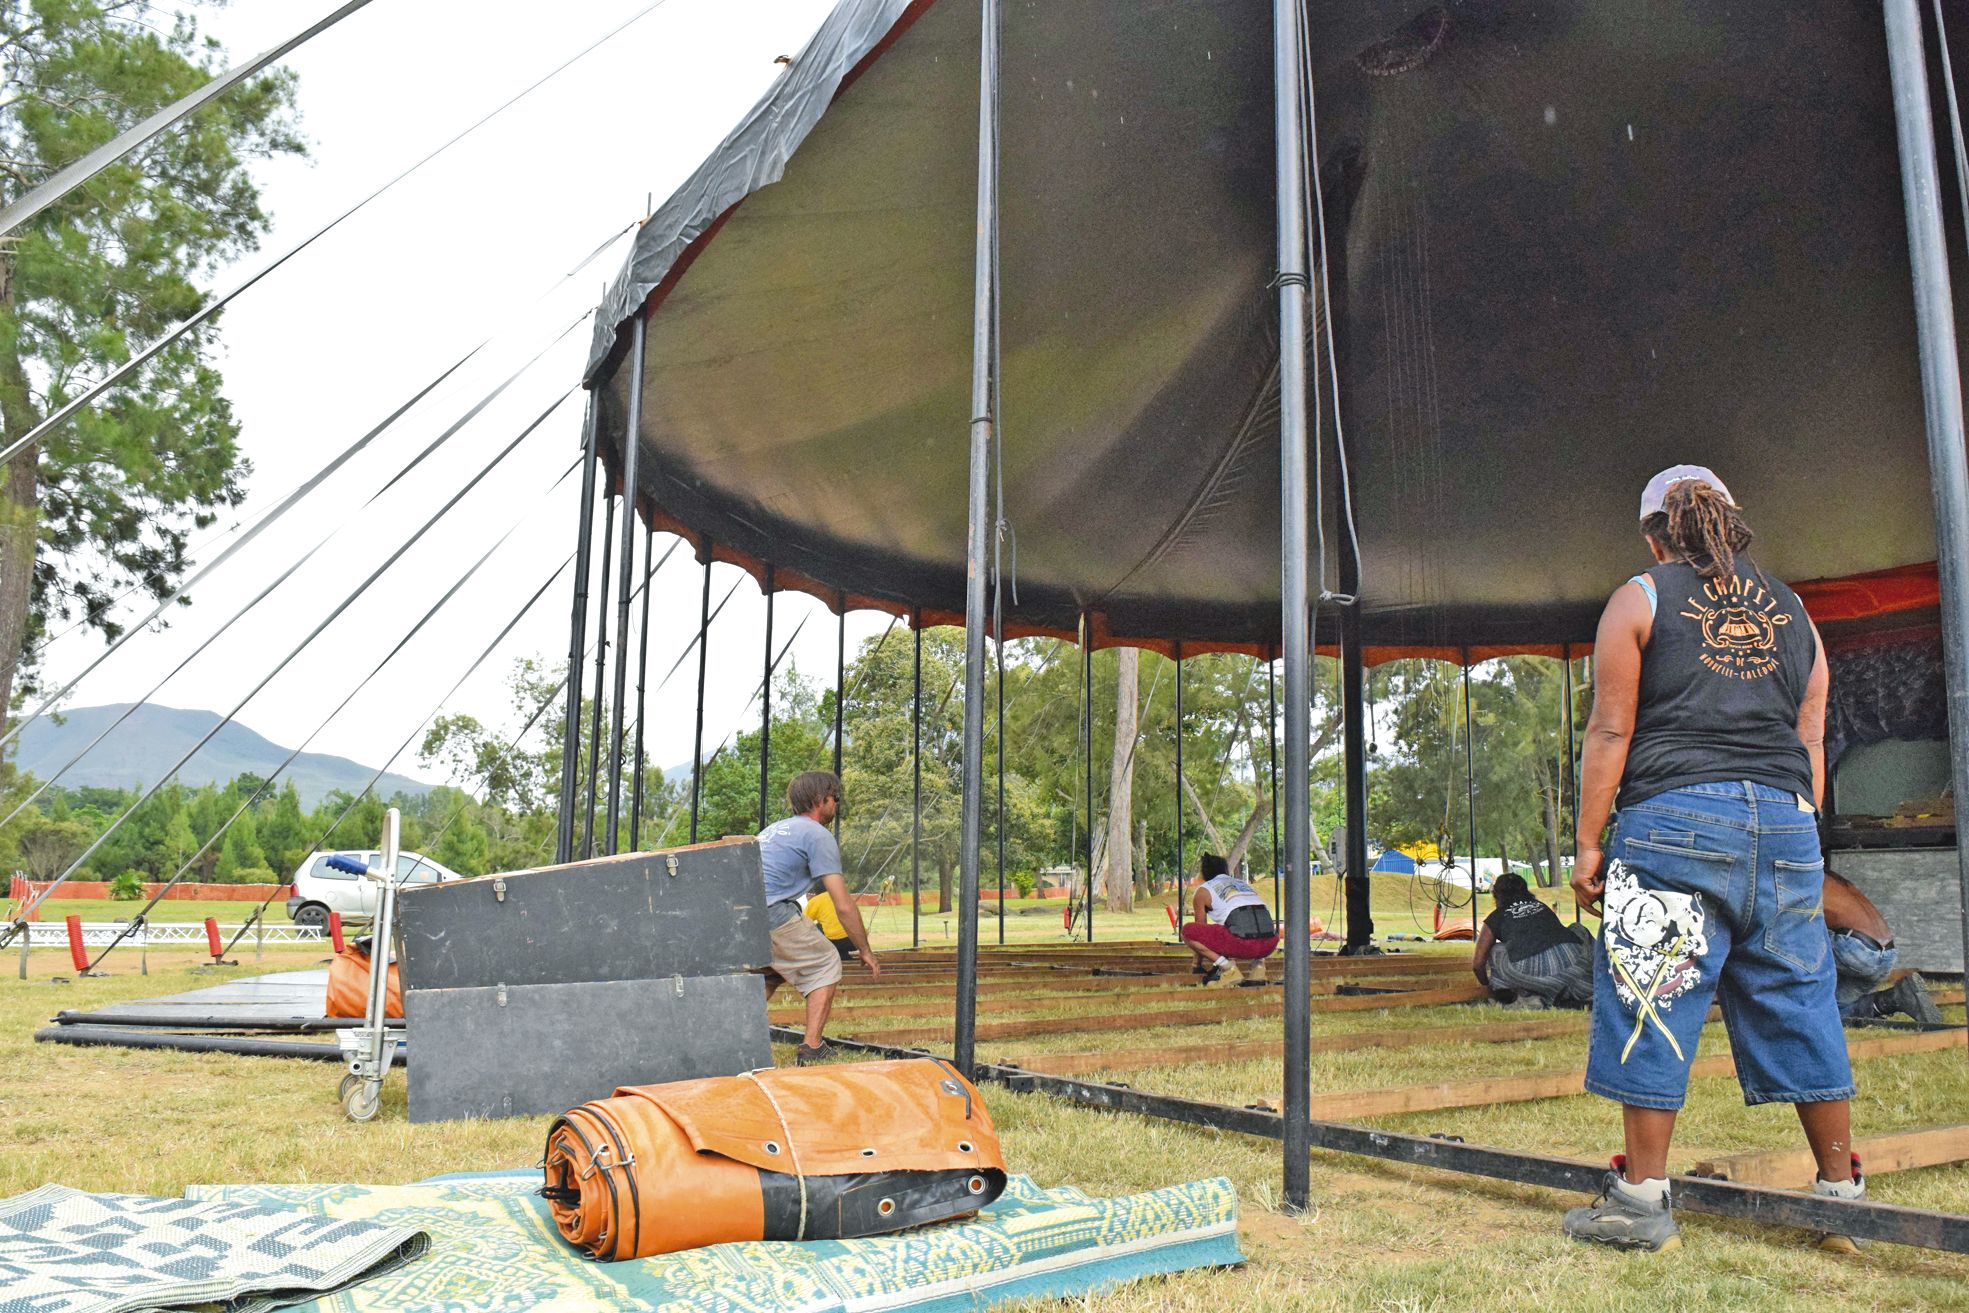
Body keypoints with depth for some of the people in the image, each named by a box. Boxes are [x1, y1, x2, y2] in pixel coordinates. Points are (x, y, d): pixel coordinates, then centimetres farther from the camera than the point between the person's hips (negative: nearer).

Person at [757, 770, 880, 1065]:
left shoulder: (773, 828, 28)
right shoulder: (818, 835, 2)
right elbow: (844, 906, -1)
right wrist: (865, 952, 9)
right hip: (770, 913, -8)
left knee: (770, 969, 29)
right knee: (825, 964, 9)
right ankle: (812, 1049, 1)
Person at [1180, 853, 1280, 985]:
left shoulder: (1203, 891, 19)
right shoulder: (1243, 884, 34)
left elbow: (1201, 930, 27)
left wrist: (1198, 965, 41)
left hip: (1243, 941, -5)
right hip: (1270, 944, 5)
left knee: (1187, 931, 8)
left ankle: (1221, 962, -6)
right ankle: (1256, 961, 13)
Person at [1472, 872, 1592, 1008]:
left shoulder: (1496, 917, 23)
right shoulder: (1541, 906, 34)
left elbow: (1478, 963, 24)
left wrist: (1486, 984, 45)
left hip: (1530, 966, -3)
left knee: (1495, 952, 25)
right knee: (1578, 930, 33)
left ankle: (1529, 995, 8)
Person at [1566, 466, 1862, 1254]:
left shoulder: (1639, 600, 3)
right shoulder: (1790, 610, 17)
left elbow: (1611, 731, -3)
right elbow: (1811, 742, 15)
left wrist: (1588, 842, -1)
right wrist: (1790, 831, 20)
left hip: (1675, 815, -5)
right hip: (1785, 821, 5)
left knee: (1654, 1005, -2)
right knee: (1798, 1005, 12)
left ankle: (1642, 1197, 1)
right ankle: (1842, 1189, 19)